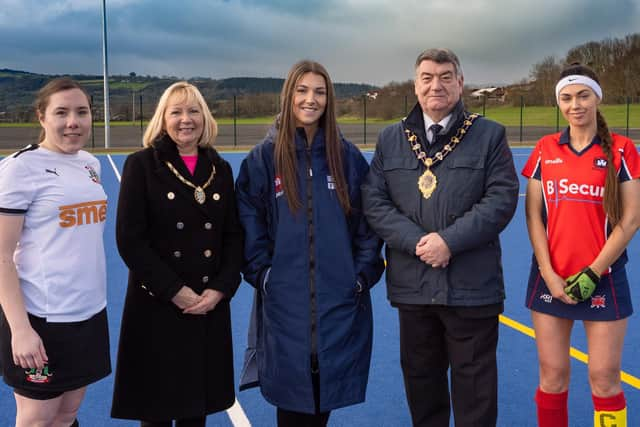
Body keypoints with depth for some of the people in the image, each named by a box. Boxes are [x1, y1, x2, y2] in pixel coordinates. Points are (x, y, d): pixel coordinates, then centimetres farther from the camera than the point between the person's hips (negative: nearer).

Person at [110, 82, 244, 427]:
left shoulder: (220, 168, 8)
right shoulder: (142, 165, -4)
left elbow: (234, 235, 7)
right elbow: (129, 239, -10)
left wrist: (221, 289, -7)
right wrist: (174, 291, -14)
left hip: (210, 306, 4)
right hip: (156, 305, -3)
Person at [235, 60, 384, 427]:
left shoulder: (348, 156, 3)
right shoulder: (264, 157, -1)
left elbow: (369, 221, 5)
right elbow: (249, 223, 1)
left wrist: (363, 274, -1)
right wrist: (261, 273, -6)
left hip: (340, 297, 1)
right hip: (284, 299, -1)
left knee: (329, 389, 10)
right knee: (292, 395, 7)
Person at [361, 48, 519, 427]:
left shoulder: (490, 135, 1)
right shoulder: (391, 139, 8)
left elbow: (502, 198, -8)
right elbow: (374, 200, 1)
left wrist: (449, 240, -17)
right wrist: (415, 242, -13)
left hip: (472, 285, -3)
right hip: (412, 284, 3)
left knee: (474, 381, 8)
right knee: (420, 377, 17)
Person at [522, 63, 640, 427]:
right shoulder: (545, 149, 6)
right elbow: (533, 215, 3)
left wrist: (592, 273, -10)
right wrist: (549, 274, -6)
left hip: (603, 280, -2)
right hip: (551, 279, 2)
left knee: (604, 379, 2)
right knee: (552, 377, 7)